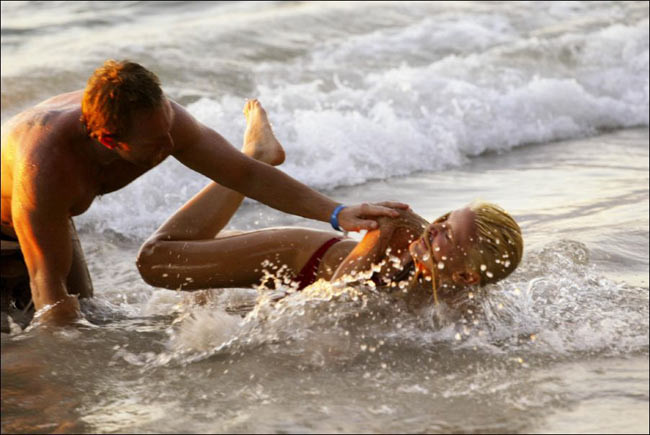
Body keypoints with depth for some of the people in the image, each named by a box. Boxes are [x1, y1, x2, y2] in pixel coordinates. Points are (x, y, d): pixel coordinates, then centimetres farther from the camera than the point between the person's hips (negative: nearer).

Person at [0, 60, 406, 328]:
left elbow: (246, 174, -20)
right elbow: (49, 283, -37)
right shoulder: (47, 165, -46)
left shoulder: (159, 118, -29)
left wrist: (338, 212, -27)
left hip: (53, 220, 5)